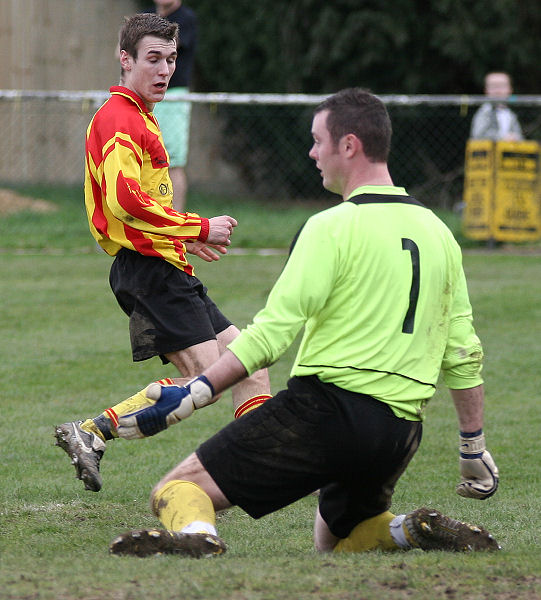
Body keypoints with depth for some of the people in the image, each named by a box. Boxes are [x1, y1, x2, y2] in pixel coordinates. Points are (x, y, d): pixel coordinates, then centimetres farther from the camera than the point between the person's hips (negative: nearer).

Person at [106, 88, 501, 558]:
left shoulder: (333, 227, -8)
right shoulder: (438, 233, 12)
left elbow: (273, 333, -15)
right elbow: (464, 353, 15)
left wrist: (193, 395, -14)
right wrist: (474, 449, 23)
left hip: (328, 405, -7)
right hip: (401, 432, 7)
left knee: (178, 490, -6)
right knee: (336, 537, 31)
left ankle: (195, 536, -40)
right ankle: (415, 533, 2)